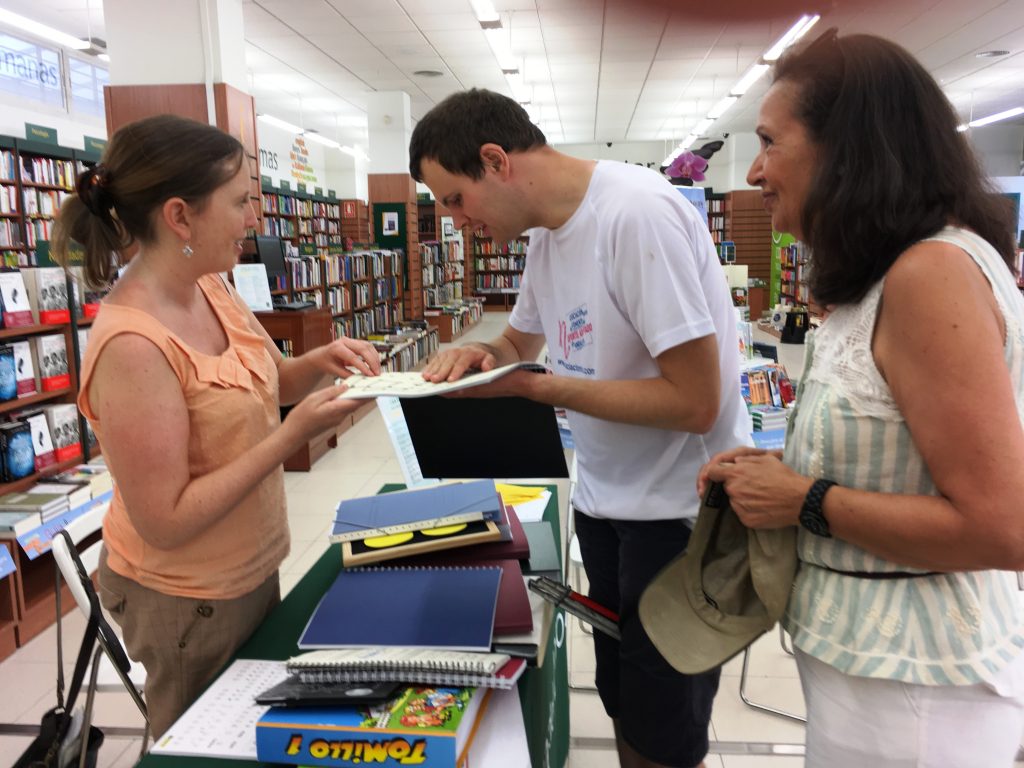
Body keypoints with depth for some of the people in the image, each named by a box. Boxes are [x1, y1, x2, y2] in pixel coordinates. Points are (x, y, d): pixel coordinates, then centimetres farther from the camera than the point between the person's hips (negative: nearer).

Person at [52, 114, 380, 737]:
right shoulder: (132, 345, -29)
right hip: (186, 598, -7)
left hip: (252, 567, 8)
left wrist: (320, 362, -11)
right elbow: (164, 521, -26)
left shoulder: (213, 291, -5)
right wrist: (296, 434, -28)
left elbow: (267, 384, 11)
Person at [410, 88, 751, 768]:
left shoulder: (636, 212, -23)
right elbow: (523, 339, 21)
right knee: (626, 712, 20)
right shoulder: (546, 231, 5)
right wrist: (481, 353, -2)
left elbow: (693, 401, -26)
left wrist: (534, 389, -20)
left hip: (678, 510, -7)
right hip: (604, 500, 8)